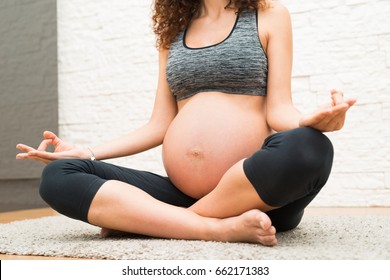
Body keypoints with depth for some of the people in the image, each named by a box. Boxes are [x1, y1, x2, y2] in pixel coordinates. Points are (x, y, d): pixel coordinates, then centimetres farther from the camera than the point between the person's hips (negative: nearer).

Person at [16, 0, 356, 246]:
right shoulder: (173, 29, 17)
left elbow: (278, 110, -1)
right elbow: (160, 125, 15)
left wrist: (309, 121, -24)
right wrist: (87, 152, 9)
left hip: (259, 195, -2)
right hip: (182, 194, 3)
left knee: (309, 148, -35)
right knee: (58, 176, -14)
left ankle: (135, 217, -19)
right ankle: (221, 228, -26)